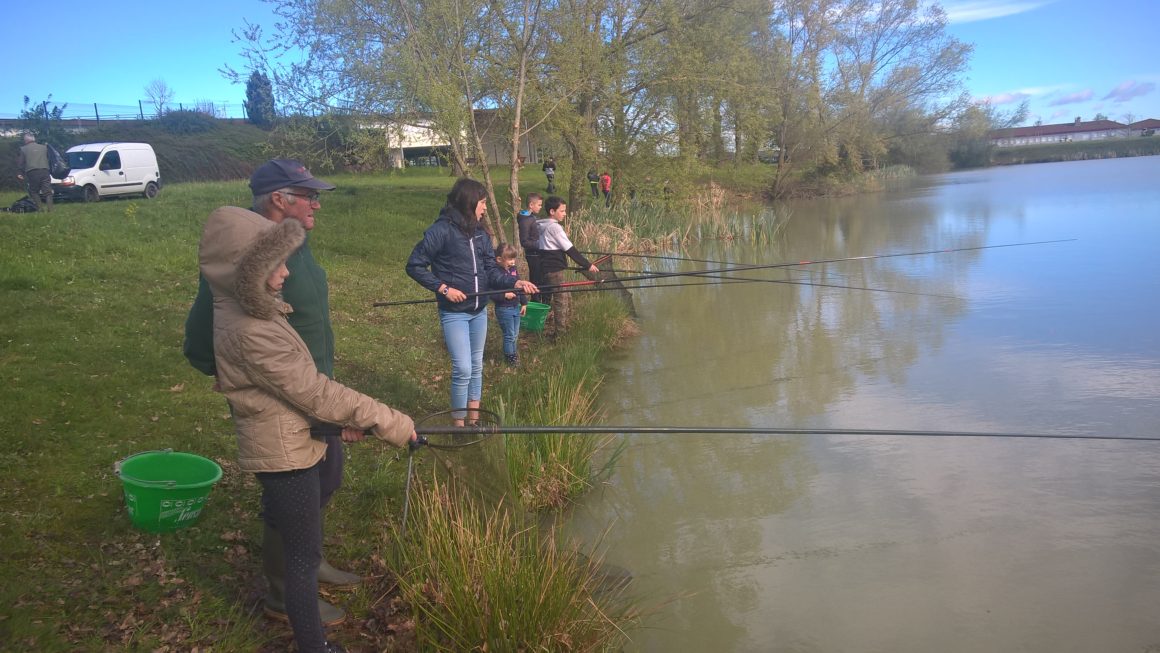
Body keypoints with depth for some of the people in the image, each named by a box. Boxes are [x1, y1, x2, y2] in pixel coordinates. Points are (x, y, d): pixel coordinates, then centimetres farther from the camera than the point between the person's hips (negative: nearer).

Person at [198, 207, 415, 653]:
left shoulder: (249, 310, 2)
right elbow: (315, 392, -27)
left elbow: (301, 381, 9)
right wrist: (390, 423, -21)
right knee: (304, 557, 2)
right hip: (285, 455, -10)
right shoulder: (250, 332, -29)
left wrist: (344, 418, 1)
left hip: (283, 446, 10)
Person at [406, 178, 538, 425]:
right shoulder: (441, 230, -14)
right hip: (454, 313, -7)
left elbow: (492, 271, 6)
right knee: (463, 369, -9)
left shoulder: (480, 234, 6)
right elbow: (414, 266, -10)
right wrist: (443, 288, -17)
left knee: (476, 367, 14)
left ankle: (474, 421, 26)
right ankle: (459, 425, 6)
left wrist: (515, 282, -11)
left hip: (479, 311, 7)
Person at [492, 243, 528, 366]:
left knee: (515, 334, 17)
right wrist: (504, 295, -27)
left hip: (516, 307, 7)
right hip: (504, 309, -7)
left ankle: (513, 353, 35)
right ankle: (510, 357, 17)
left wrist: (524, 303, 15)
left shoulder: (514, 270, 5)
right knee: (509, 335, 1)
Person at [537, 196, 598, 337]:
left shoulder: (543, 226, 12)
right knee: (561, 301, -4)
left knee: (566, 298, 14)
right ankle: (560, 333, 0)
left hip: (546, 268, 9)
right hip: (554, 270, -9)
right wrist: (588, 265, -14)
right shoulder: (555, 227, -16)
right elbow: (570, 250, -17)